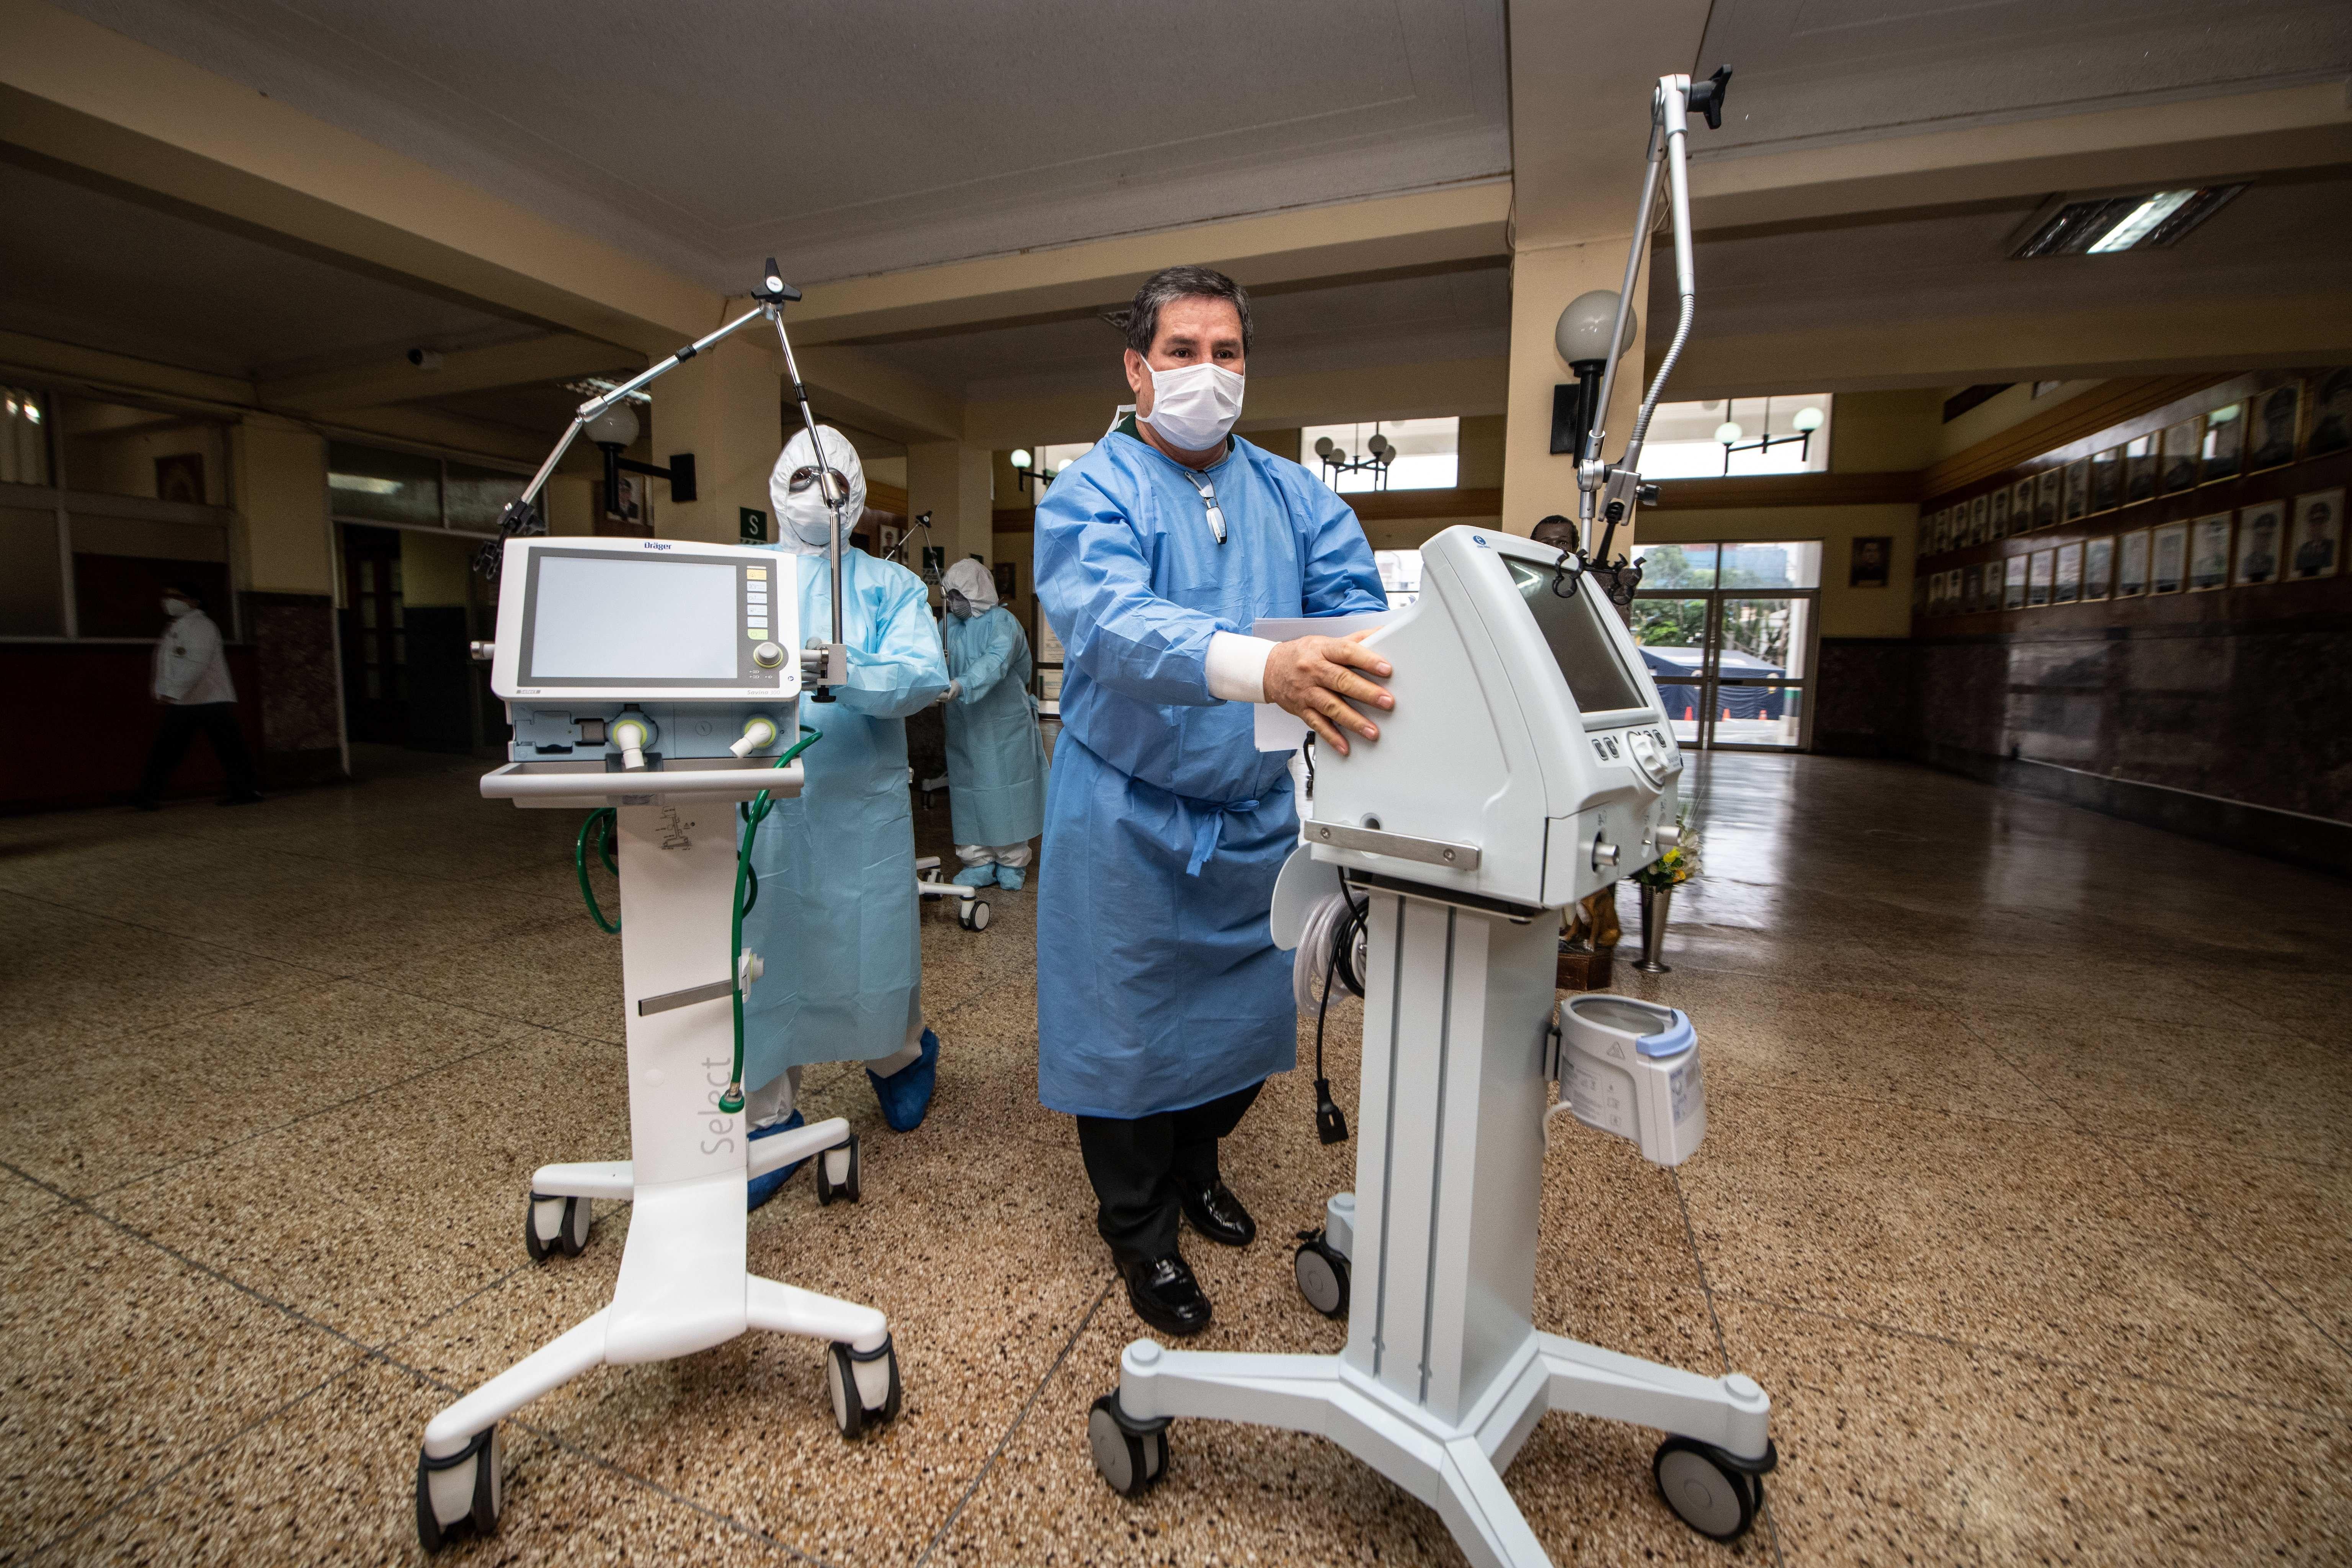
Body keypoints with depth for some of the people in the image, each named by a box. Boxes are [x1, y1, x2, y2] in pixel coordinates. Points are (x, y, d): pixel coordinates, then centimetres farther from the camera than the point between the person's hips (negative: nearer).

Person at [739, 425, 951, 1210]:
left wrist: (846, 679, -28)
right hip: (757, 800, 2)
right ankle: (769, 1117, 24)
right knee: (759, 955, 6)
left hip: (859, 801, -2)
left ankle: (900, 1056, 36)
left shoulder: (891, 585, 7)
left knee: (871, 948, 5)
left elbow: (924, 674, -10)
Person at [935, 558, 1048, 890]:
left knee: (1005, 791, 3)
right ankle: (979, 863, 16)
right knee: (969, 792, 7)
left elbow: (996, 661, -29)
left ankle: (1011, 863, 15)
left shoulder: (1002, 622, -12)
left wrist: (961, 685, -43)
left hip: (1004, 726, -5)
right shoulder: (948, 626, 8)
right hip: (964, 729, 5)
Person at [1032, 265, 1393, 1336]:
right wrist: (1263, 666, -46)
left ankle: (1192, 1164, 47)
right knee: (1130, 1024, 9)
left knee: (1248, 1014, 18)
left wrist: (1371, 675, -31)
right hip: (1130, 817, -4)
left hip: (1256, 813, 5)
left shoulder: (1297, 498, 7)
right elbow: (1108, 622, -29)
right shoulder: (1091, 493, -8)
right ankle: (1138, 1226, 35)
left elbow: (1357, 609, -6)